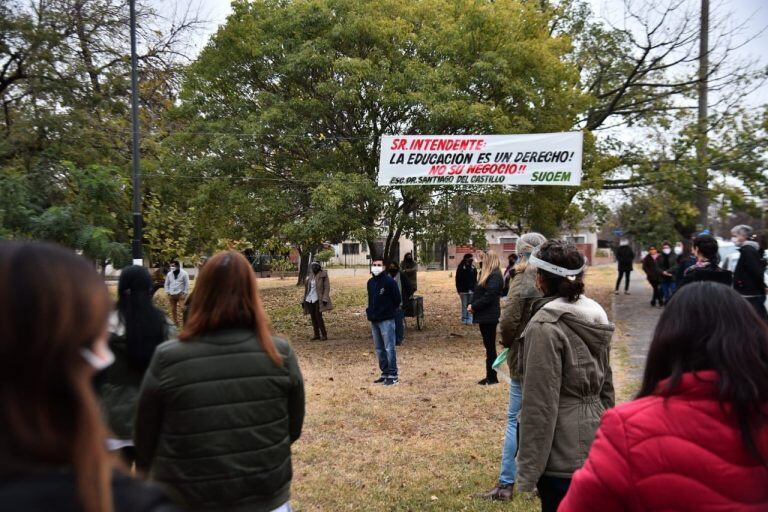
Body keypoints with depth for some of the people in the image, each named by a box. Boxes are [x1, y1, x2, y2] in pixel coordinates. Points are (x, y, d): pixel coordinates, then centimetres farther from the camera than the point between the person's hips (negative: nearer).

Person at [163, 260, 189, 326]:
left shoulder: (184, 273, -6)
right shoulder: (169, 274, 5)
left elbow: (187, 284, -4)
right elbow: (167, 284, 13)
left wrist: (185, 293, -9)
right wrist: (168, 292, 3)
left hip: (180, 294, -4)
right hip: (171, 295, 4)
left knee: (183, 308, -16)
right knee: (173, 310, 10)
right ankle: (176, 323, 22)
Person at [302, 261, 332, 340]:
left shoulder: (323, 275, -5)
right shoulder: (310, 277, 12)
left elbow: (327, 288, -10)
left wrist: (325, 299, -19)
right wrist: (304, 300, 15)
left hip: (318, 299, -6)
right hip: (309, 299, 6)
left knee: (318, 317, -10)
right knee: (313, 317, 7)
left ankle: (324, 335, -2)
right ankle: (316, 334, 15)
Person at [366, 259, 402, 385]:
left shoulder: (389, 281, -10)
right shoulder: (370, 282, 11)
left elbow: (397, 299, -6)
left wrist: (389, 311, 1)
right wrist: (370, 311, 11)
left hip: (386, 320, -7)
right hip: (374, 320, 8)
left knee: (389, 348, -6)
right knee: (379, 349, 12)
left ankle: (393, 375, 1)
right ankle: (385, 373, 22)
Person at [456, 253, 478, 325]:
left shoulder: (473, 268, 9)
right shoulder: (461, 268, -4)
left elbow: (475, 280, 14)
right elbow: (458, 280, -5)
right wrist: (459, 290, -9)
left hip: (472, 290, 3)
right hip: (464, 290, -3)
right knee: (464, 305, 2)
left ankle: (469, 319, 8)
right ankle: (464, 319, 10)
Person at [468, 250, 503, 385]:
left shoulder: (495, 276, -15)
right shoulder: (486, 274, 14)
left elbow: (489, 296, -21)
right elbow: (478, 292, 16)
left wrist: (474, 306, -15)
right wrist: (472, 305, 1)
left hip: (489, 316, -9)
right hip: (484, 315, 9)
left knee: (490, 346, -1)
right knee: (488, 345, 13)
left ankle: (492, 377, 8)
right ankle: (489, 376, 21)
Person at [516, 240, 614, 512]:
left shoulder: (545, 327, -20)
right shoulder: (595, 317, 4)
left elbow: (540, 405, -20)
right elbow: (606, 385, 13)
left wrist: (528, 470, -13)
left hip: (563, 457, -8)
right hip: (595, 444, 8)